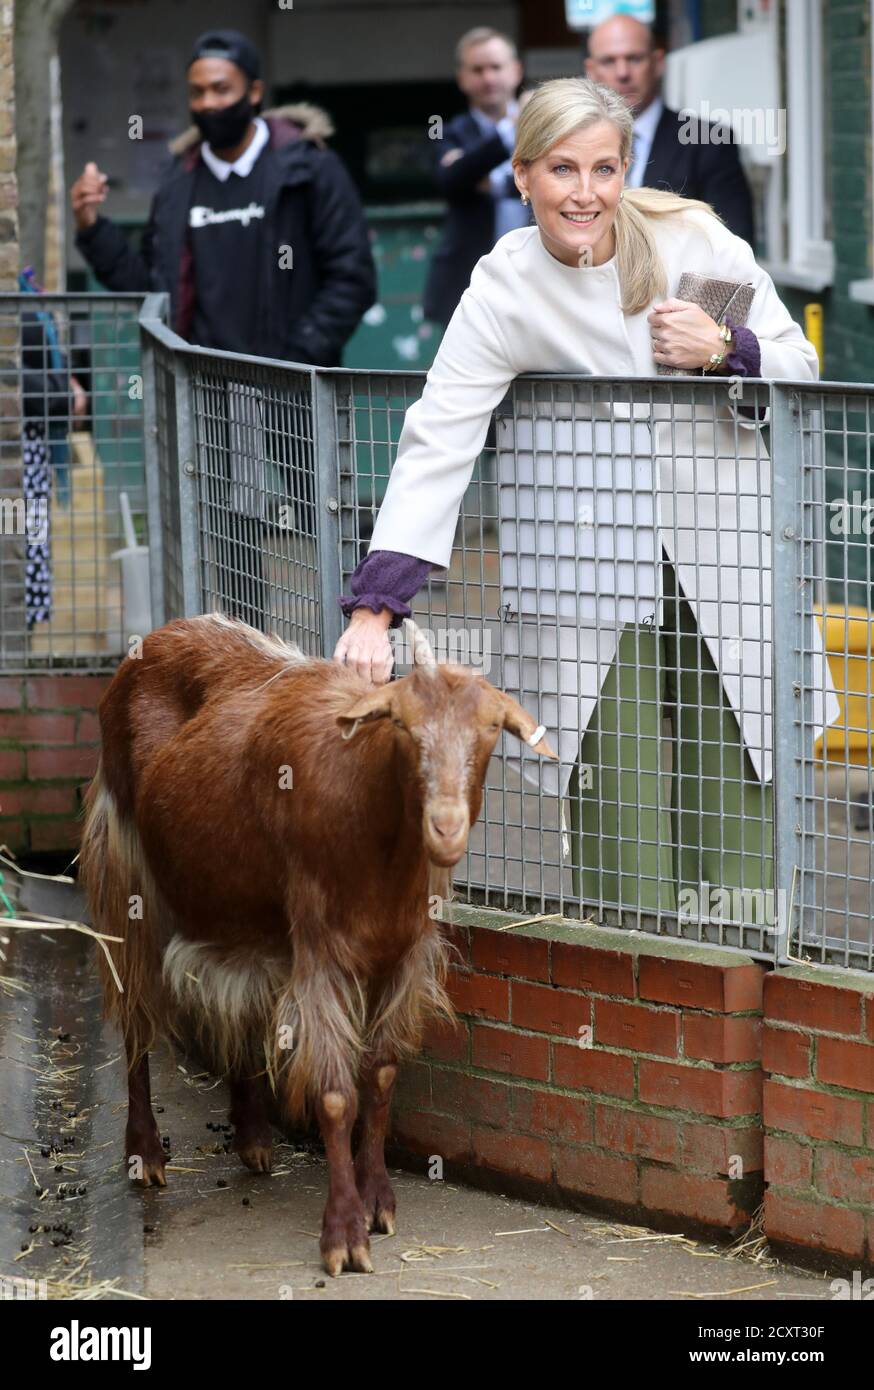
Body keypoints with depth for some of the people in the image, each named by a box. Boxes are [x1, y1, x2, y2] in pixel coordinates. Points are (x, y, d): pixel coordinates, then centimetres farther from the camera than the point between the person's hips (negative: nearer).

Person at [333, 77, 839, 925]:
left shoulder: (690, 238, -7)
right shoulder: (503, 292, -10)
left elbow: (799, 368, 2)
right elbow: (435, 444, -17)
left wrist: (725, 350, -21)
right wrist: (374, 607, -27)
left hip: (723, 551, 1)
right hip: (591, 562, -1)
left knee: (735, 780, 3)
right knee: (615, 800, -4)